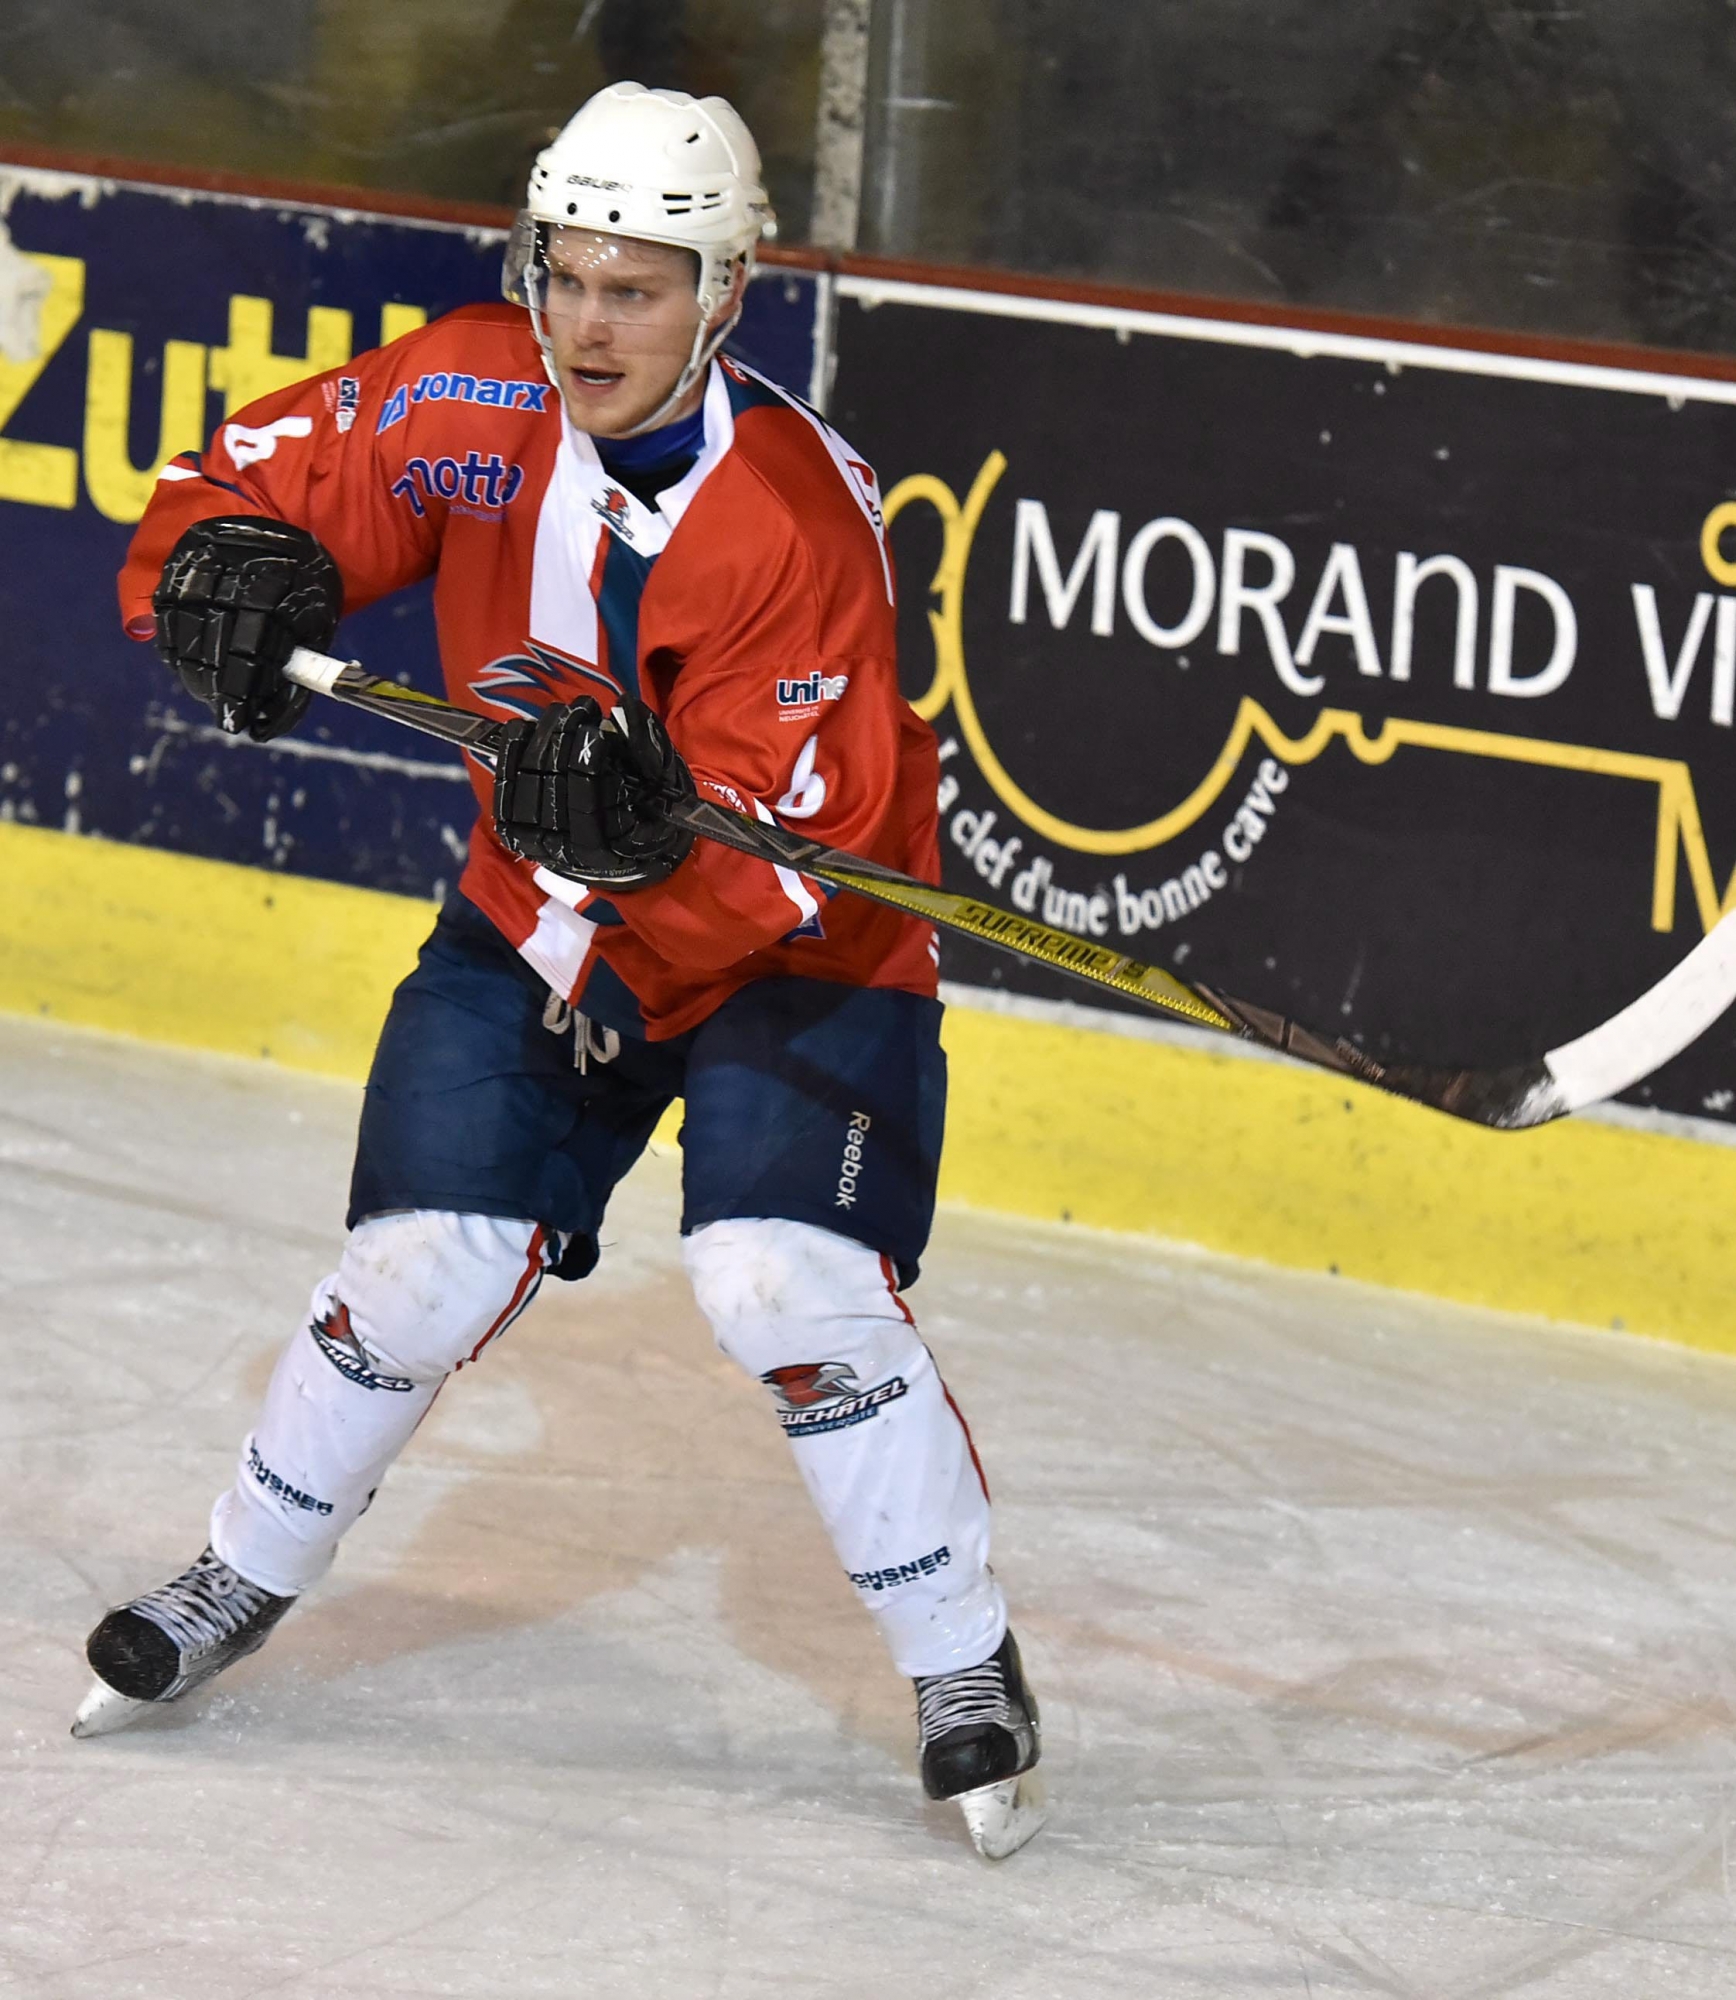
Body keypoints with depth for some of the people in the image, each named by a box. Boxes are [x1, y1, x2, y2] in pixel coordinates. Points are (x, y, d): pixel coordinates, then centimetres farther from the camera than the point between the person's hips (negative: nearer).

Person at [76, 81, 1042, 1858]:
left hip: (789, 944, -4)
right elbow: (249, 484, -6)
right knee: (423, 1269, -1)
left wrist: (655, 829, -48)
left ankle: (965, 1672, -5)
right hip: (537, 925, 4)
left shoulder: (797, 524, -29)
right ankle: (242, 1580, 24)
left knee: (786, 1283, -21)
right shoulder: (473, 400, -16)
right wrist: (230, 567, -28)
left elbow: (795, 857, -30)